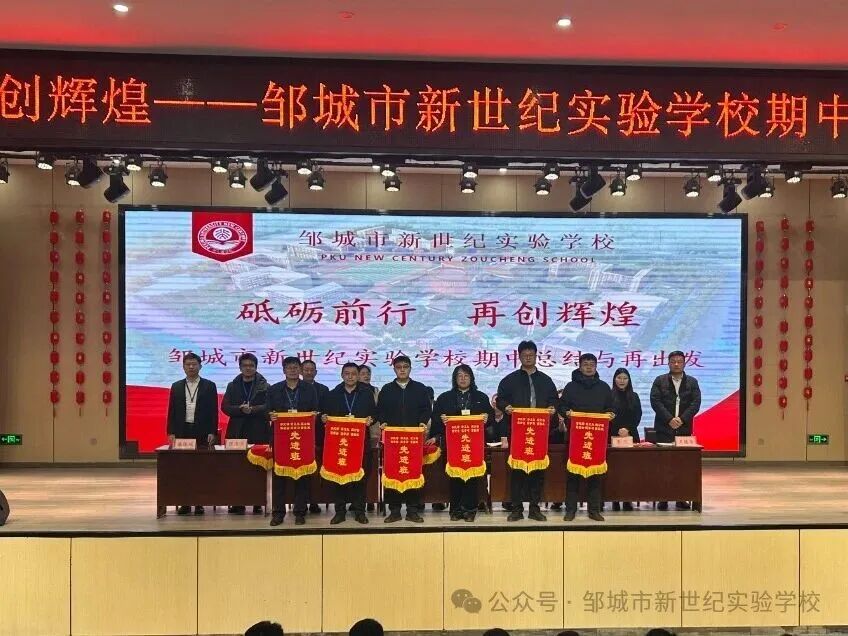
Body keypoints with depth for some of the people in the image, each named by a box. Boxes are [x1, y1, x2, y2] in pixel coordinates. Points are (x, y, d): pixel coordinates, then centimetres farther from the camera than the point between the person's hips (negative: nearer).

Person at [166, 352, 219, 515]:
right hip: (183, 431, 2)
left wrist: (212, 432, -7)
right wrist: (171, 432, 0)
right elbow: (172, 411, 9)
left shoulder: (209, 386, 3)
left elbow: (214, 411, 0)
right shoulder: (176, 387, 9)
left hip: (202, 432, -2)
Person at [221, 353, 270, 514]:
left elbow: (269, 406, -7)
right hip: (237, 432, 2)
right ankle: (237, 503, 5)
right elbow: (225, 407, 2)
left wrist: (252, 409, -19)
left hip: (258, 432, -2)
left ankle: (258, 503, 5)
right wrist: (240, 409, -14)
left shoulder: (264, 386, 6)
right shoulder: (232, 386, 13)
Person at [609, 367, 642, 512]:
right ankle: (615, 500, 0)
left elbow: (638, 416, 6)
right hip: (613, 435, -2)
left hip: (631, 435, 2)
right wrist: (618, 430, -13)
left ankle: (627, 500, 1)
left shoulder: (634, 396, 12)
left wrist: (628, 429, -8)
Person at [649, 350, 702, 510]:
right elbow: (655, 401, -4)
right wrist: (669, 419, -15)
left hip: (684, 429, 1)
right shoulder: (660, 381, 6)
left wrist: (682, 419, -13)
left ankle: (681, 498, 6)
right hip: (664, 429, -1)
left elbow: (696, 403, 0)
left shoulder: (692, 382, 11)